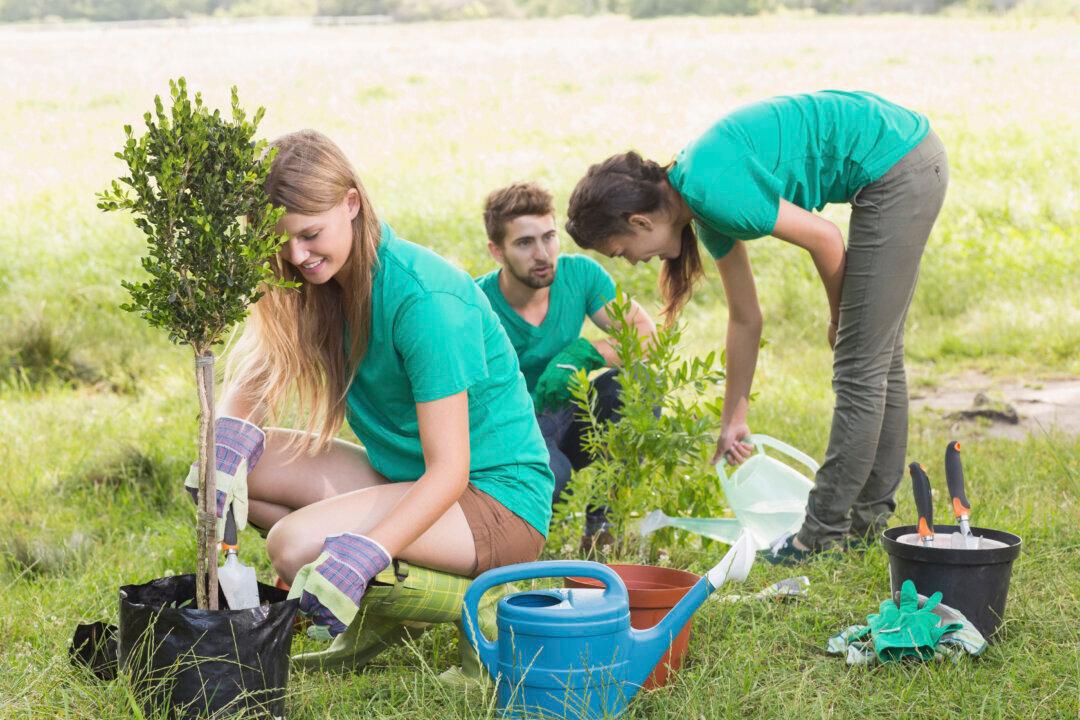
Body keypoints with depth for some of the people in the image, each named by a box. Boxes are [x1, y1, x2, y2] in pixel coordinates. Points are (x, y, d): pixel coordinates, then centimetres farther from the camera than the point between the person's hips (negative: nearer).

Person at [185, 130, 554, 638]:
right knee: (244, 460, -6)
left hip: (497, 495, -8)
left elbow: (449, 470, -26)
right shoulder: (320, 284, 0)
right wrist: (226, 450, -25)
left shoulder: (424, 299, -24)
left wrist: (358, 559, -38)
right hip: (402, 476, 8)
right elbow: (248, 385, -2)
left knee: (294, 543, -27)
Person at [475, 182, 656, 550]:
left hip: (567, 422, 5)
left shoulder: (579, 274, -9)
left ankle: (601, 523, -11)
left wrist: (588, 352, -33)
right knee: (550, 474, -39)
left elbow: (644, 333, -14)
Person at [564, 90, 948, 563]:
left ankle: (826, 533, 5)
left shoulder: (711, 190, -19)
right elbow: (746, 320, 18)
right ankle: (872, 515, 28)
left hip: (895, 167, -10)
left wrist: (838, 319, 3)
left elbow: (825, 240, -15)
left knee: (860, 368, -3)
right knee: (878, 359, 17)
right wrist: (734, 420, 24)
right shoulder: (705, 209, 8)